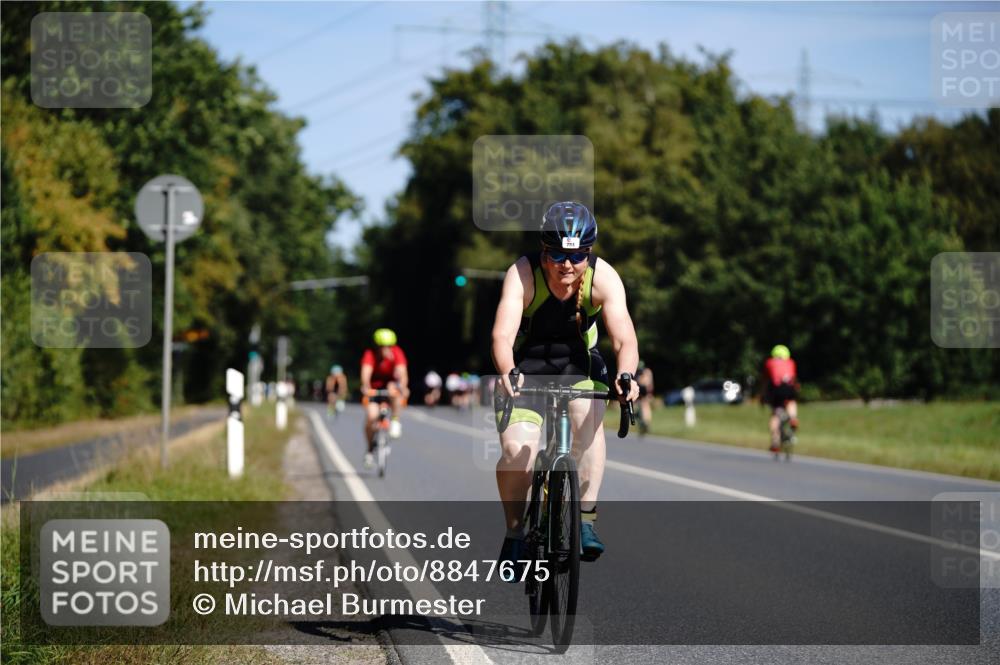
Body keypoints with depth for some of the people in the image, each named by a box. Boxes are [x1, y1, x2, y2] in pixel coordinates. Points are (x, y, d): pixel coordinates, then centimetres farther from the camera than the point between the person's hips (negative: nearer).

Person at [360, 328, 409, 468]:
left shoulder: (397, 353, -20)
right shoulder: (370, 355, -22)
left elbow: (402, 372, -32)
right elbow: (366, 373, -37)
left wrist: (403, 387, -53)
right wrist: (366, 387, -58)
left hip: (390, 384, 1)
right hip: (374, 388, -1)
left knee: (394, 387, -36)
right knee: (371, 416, -21)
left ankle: (395, 422, -22)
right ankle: (369, 451, -1)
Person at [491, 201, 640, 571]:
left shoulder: (603, 278, -22)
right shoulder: (523, 274, -26)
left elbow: (624, 339, -30)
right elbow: (503, 334, -38)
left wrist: (626, 375, -51)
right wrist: (507, 373, -58)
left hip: (578, 364, 2)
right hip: (526, 365, -1)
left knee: (589, 416, -29)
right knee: (517, 450, -20)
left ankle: (585, 518, -21)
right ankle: (515, 533, 3)